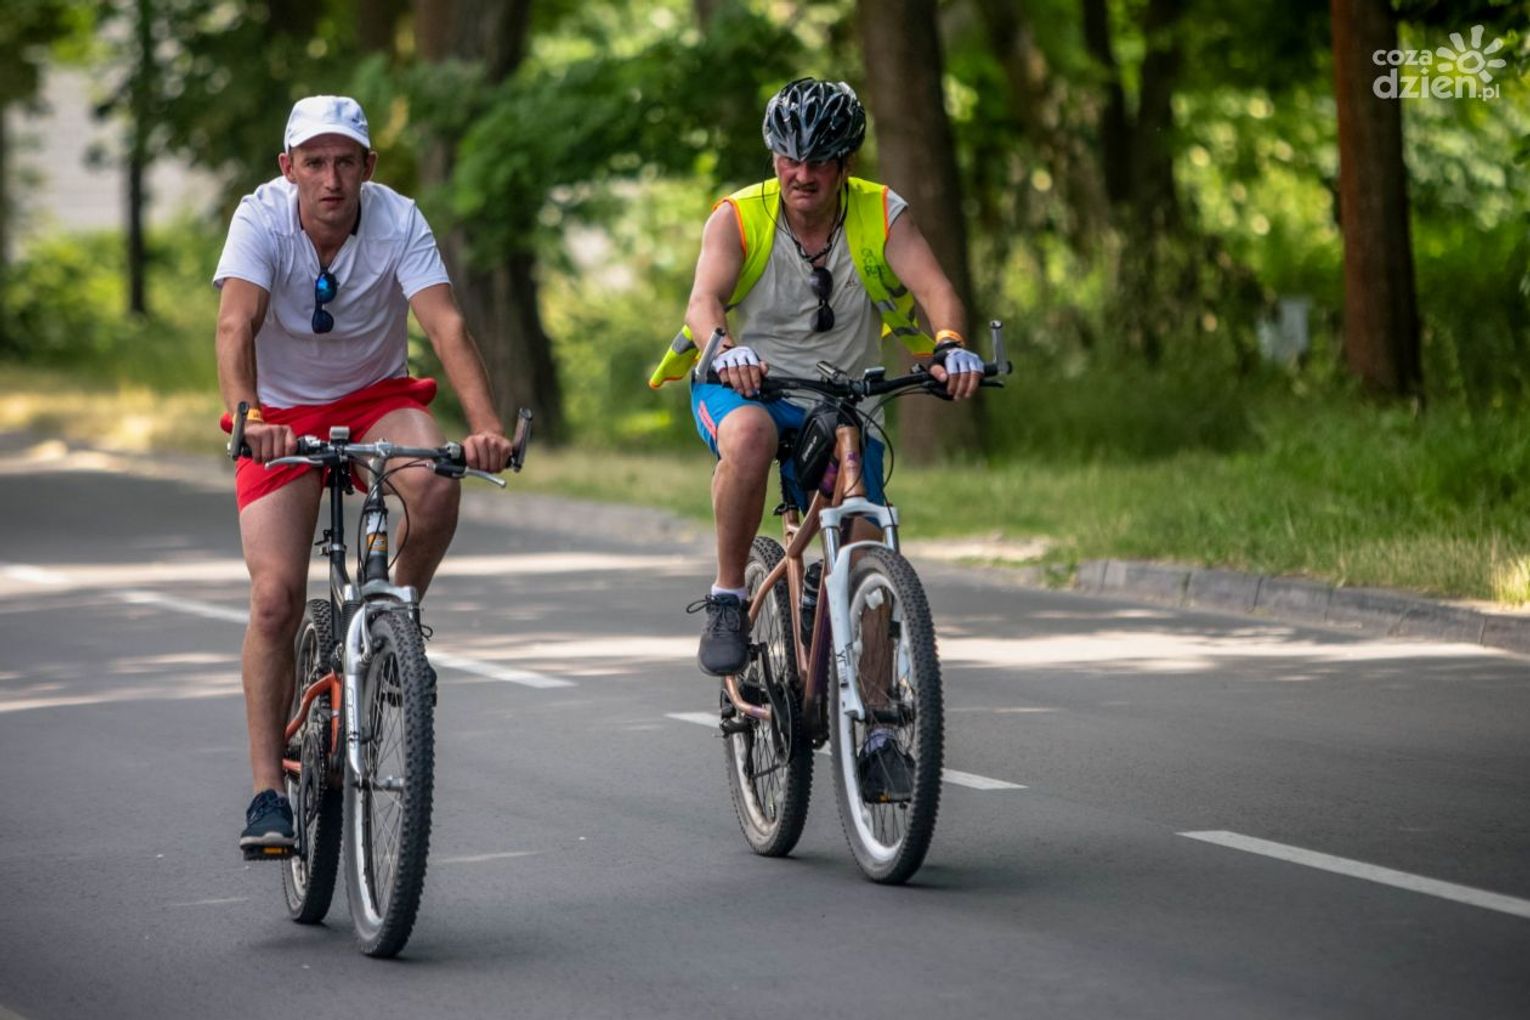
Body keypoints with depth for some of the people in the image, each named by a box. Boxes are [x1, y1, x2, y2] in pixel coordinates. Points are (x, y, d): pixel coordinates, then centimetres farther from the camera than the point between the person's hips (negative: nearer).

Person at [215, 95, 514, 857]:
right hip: (283, 409, -1)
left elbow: (446, 325, -31)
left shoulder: (397, 221, -20)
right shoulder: (261, 219, -21)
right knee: (274, 597, -13)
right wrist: (246, 417, -53)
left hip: (377, 398, 1)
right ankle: (267, 792, -6)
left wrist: (484, 425, -46)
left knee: (436, 488, -33)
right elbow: (236, 326, -35)